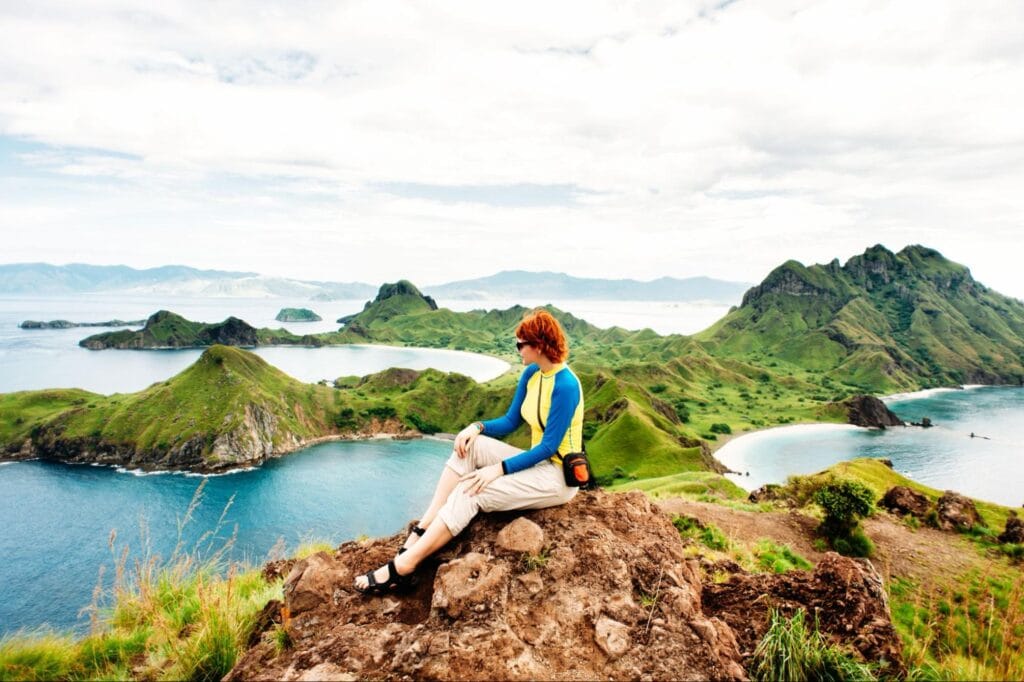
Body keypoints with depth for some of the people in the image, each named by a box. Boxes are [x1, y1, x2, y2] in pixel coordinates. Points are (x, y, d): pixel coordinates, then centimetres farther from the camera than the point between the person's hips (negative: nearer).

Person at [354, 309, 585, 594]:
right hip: (536, 462, 8)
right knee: (469, 445, -10)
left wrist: (499, 469, -22)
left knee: (470, 492, -21)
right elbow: (510, 421, 10)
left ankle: (402, 567, -16)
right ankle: (421, 531, -11)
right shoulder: (531, 374, 3)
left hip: (558, 477, -8)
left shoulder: (565, 386, -23)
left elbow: (549, 447, -22)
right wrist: (478, 426, -8)